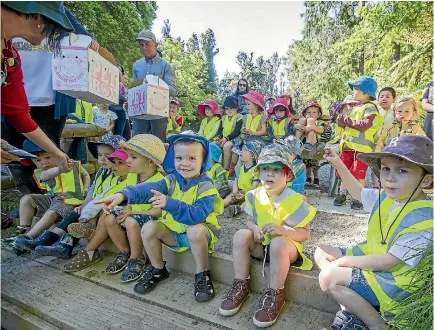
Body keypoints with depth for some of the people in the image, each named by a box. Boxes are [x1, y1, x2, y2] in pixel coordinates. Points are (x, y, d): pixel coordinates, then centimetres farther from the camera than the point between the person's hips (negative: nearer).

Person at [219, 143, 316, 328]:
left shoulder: (295, 200, -18)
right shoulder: (255, 195, -5)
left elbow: (304, 234, -16)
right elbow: (250, 220, 6)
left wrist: (282, 230, -34)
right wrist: (254, 228, -19)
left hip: (286, 246, -4)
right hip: (261, 244, 5)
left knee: (278, 243, -37)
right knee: (241, 236, -21)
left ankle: (275, 295, -17)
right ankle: (241, 286, -7)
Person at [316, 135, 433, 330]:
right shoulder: (388, 196, -5)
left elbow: (388, 261, -26)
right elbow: (359, 193, 15)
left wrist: (346, 261, -17)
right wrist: (339, 165, 5)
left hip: (392, 280, -8)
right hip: (372, 257, 9)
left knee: (328, 277, -21)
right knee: (321, 253, 5)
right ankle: (350, 308, -3)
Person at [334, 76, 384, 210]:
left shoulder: (370, 108, -7)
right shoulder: (355, 107, 19)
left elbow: (364, 125, -22)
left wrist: (346, 120, -14)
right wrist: (342, 120, -1)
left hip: (362, 147, -8)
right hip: (348, 145, 8)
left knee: (359, 173, -2)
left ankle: (358, 198, 9)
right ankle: (342, 194, 22)